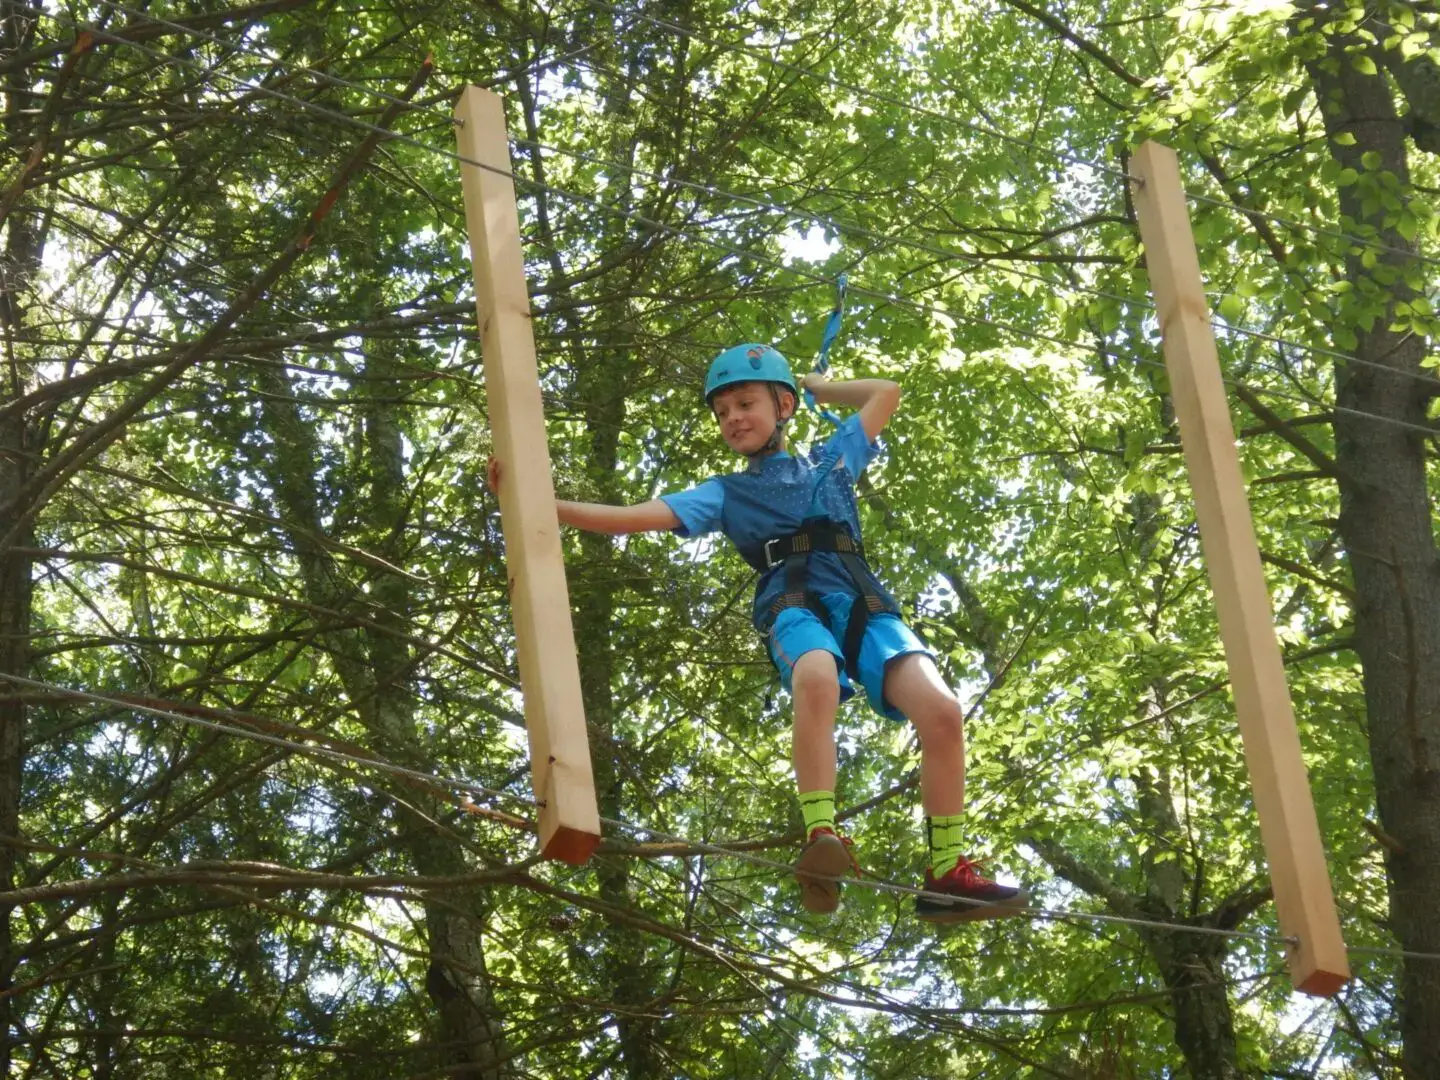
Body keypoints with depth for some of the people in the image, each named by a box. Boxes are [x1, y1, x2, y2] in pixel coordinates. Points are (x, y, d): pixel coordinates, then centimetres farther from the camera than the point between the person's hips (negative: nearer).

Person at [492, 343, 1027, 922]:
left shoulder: (831, 462, 30)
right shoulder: (725, 494, 25)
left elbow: (886, 392, 38)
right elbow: (630, 518, 15)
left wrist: (814, 385, 41)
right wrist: (540, 504, 6)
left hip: (863, 604, 2)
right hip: (794, 608, -2)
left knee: (941, 710, -26)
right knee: (817, 678, -41)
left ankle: (947, 875, -21)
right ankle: (822, 840, -47)